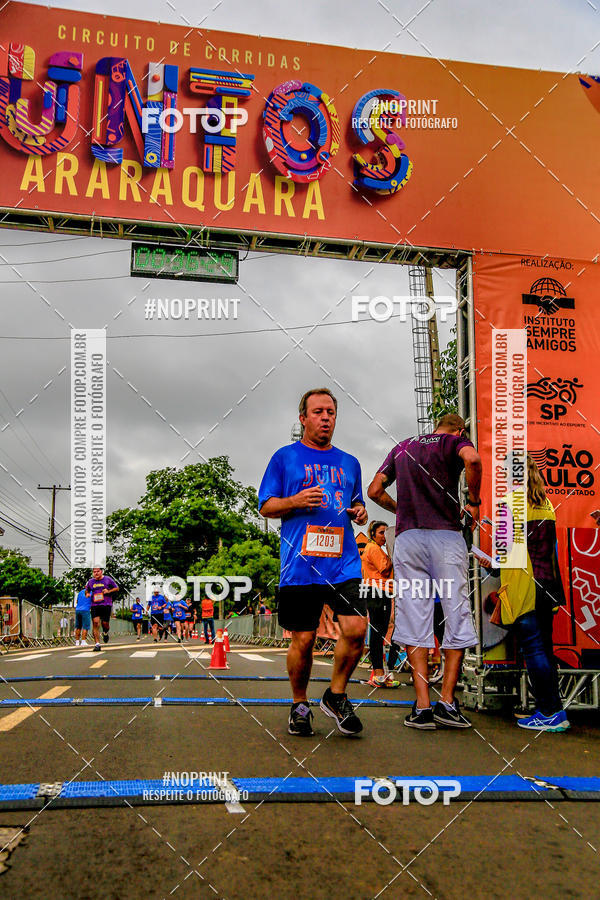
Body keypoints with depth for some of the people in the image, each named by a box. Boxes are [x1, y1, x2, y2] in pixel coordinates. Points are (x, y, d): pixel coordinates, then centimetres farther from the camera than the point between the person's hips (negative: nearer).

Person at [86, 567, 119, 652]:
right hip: (94, 606, 2)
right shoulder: (90, 581, 13)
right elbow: (87, 590, 29)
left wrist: (109, 591, -8)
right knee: (95, 623, -12)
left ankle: (105, 633, 32)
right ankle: (97, 644, -10)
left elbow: (117, 588, 9)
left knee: (105, 624, -6)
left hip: (106, 605, -2)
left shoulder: (108, 579, 4)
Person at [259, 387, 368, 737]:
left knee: (356, 630, -11)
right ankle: (300, 705, 24)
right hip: (300, 564, -3)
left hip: (344, 563, 3)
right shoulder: (285, 458, 7)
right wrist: (296, 502, -12)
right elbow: (266, 506, 6)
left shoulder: (349, 463, 18)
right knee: (303, 641, 1)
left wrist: (359, 512, 4)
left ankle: (337, 695, 13)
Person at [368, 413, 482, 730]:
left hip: (407, 537, 3)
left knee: (414, 618, 2)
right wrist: (474, 502, -2)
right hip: (446, 535, -3)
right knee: (456, 616, 3)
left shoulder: (402, 447, 23)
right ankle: (447, 701, -1)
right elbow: (472, 459, -14)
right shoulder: (455, 441, 10)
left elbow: (374, 490, 18)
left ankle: (422, 706, -1)